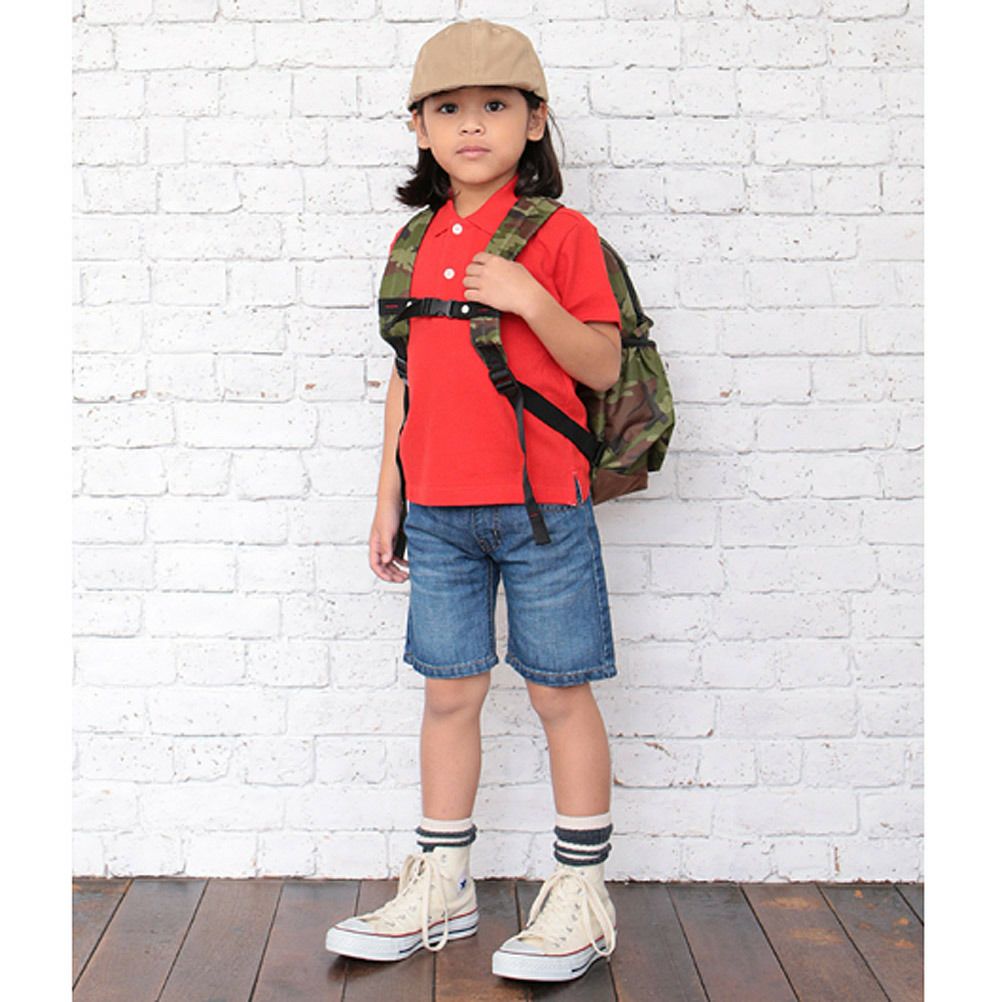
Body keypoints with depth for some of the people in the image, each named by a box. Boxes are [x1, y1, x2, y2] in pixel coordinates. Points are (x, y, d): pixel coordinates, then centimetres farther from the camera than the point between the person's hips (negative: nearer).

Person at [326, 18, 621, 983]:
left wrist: (531, 300, -21)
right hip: (438, 509, 5)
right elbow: (406, 377, 15)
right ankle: (439, 887, 23)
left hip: (541, 504, -4)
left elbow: (603, 366, -7)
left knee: (559, 691, 4)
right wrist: (389, 501, 14)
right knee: (449, 692, 10)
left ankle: (581, 896, 17)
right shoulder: (416, 242, 12)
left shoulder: (560, 234, -3)